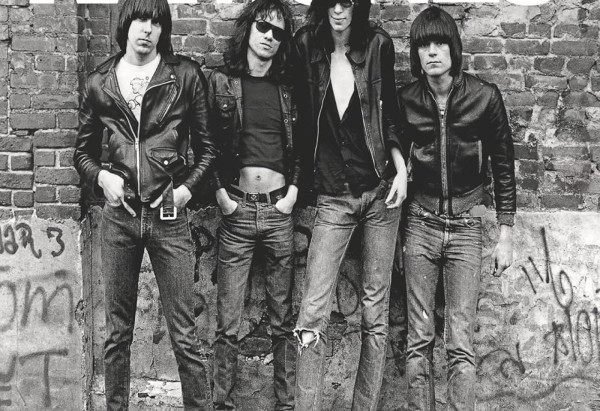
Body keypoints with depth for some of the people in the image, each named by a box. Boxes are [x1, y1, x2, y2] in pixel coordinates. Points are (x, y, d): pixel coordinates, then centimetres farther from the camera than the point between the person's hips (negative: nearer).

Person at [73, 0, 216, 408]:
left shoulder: (186, 76, 0)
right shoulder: (99, 82, 7)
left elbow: (207, 147, 6)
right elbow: (83, 151, 16)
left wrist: (188, 187, -7)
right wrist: (101, 176, -3)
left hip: (169, 217, -2)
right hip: (119, 215, 2)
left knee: (184, 332, 0)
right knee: (118, 331, 11)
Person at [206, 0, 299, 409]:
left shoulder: (288, 87, 10)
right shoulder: (221, 82, 3)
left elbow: (301, 146, 15)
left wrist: (294, 189, 3)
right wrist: (220, 192, -5)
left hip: (279, 209, 2)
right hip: (237, 210, -2)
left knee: (283, 320, 7)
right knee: (229, 324, -2)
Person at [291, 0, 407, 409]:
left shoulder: (378, 44, -1)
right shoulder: (306, 45, -3)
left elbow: (389, 112, 9)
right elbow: (300, 114, 2)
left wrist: (400, 166, -2)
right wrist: (300, 181, -1)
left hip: (380, 191, 1)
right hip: (332, 199, -1)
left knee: (376, 310, 6)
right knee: (313, 314, -8)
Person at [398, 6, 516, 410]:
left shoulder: (485, 96, -6)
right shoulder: (405, 100, -2)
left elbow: (503, 166, 2)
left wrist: (506, 235, 2)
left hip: (465, 226, -1)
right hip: (420, 224, 1)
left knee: (460, 343, -3)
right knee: (419, 339, 4)